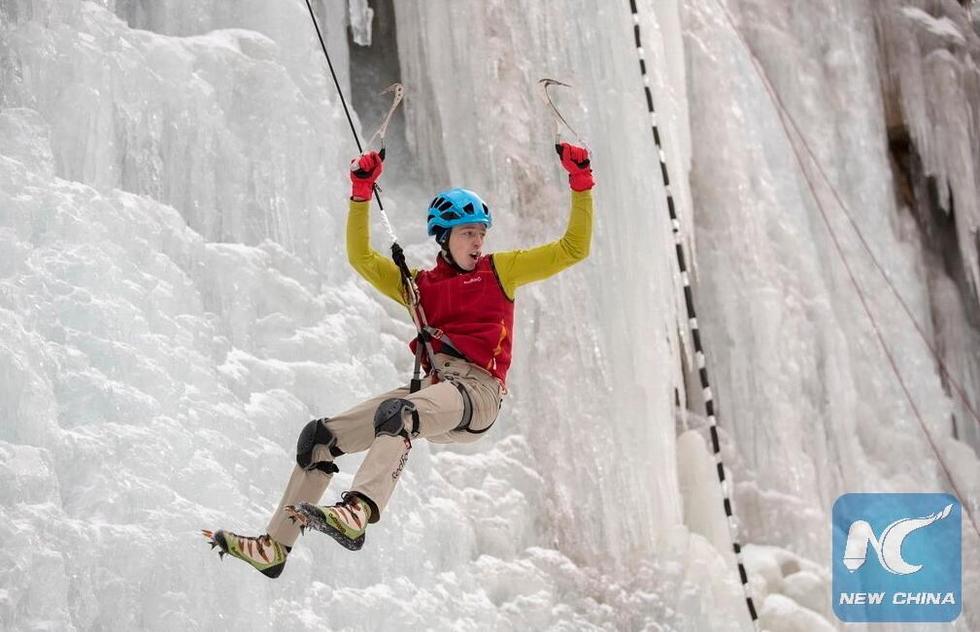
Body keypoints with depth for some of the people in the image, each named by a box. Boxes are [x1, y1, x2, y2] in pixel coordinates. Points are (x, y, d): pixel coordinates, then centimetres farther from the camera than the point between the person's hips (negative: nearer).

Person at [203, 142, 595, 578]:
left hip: (477, 391, -5)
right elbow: (361, 258, 22)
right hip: (432, 388, 6)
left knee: (397, 413, -38)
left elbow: (573, 248, 13)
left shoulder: (500, 270, 15)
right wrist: (361, 193, 15)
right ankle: (275, 546, -4)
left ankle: (357, 514, -58)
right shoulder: (420, 286, 25)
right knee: (320, 436, -5)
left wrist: (580, 184, 6)